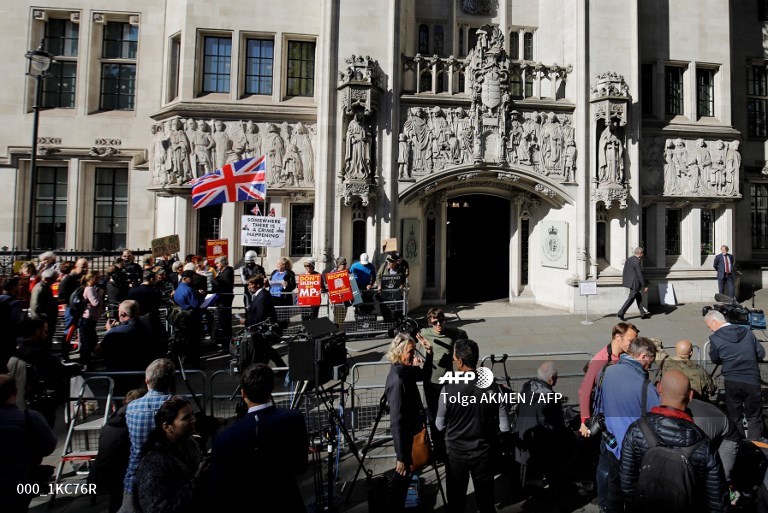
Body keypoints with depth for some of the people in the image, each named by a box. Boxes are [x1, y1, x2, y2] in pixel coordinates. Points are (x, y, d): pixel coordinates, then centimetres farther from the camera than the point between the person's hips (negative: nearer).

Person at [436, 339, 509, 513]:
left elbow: (440, 425, -8)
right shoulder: (491, 386, -14)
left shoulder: (449, 389, -20)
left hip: (456, 452, -1)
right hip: (483, 451, 2)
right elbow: (504, 427, -9)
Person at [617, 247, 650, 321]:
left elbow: (625, 271, 15)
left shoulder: (628, 259, 7)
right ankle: (621, 313, -1)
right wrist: (644, 286, -13)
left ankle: (643, 314, 25)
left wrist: (624, 280, 26)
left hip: (628, 281, 9)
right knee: (631, 298, -1)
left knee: (639, 297, 18)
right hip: (635, 283, -9)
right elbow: (640, 274, -18)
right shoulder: (637, 261, -19)